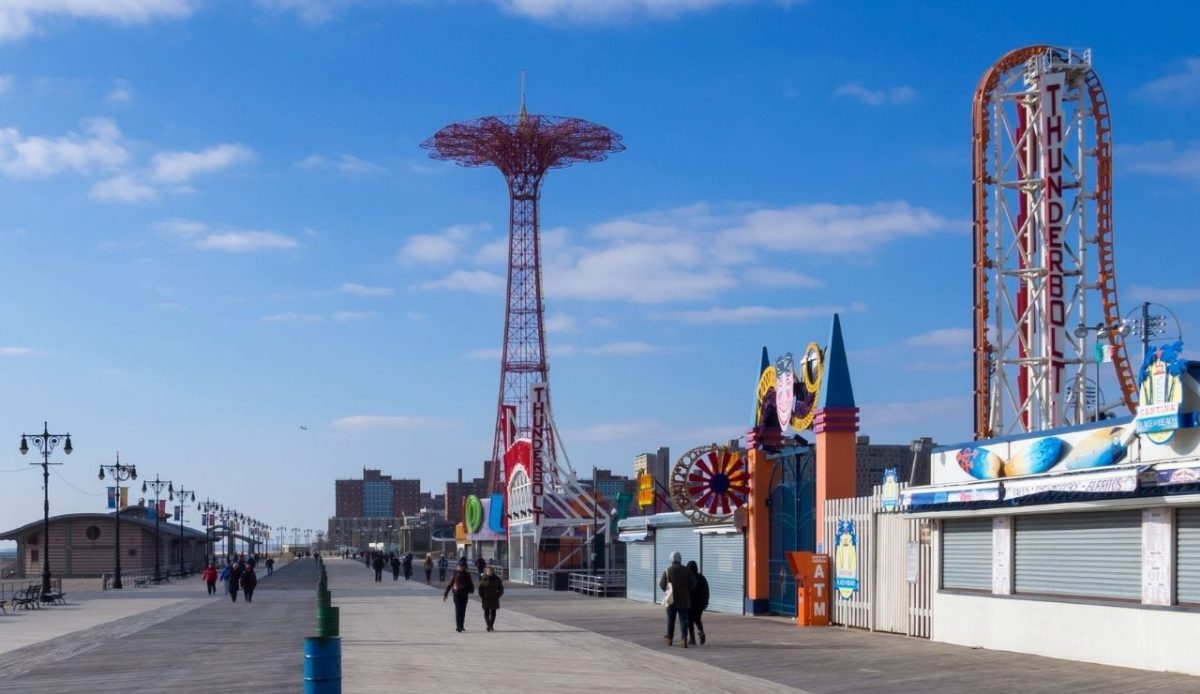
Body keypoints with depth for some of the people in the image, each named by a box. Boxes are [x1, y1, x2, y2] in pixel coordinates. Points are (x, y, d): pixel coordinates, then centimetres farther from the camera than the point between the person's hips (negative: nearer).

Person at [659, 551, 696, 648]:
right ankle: (685, 640, -16)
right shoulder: (686, 570, -3)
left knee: (670, 620, 13)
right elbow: (693, 583, -3)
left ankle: (670, 640, 22)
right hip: (683, 600, 1)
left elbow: (662, 585, -3)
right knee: (683, 620, 0)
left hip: (671, 600, 0)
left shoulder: (667, 570, -7)